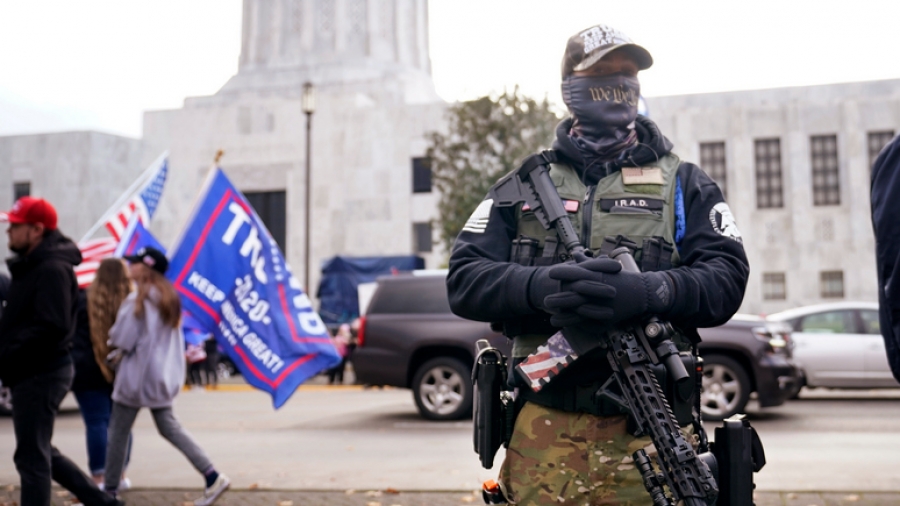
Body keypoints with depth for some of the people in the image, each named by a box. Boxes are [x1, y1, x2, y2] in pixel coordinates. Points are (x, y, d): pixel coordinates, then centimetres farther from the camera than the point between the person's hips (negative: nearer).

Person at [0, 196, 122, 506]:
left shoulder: (52, 269, -17)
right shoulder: (32, 265, 15)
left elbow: (52, 327, -26)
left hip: (40, 373, -10)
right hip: (34, 372, 10)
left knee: (31, 458, -2)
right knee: (41, 452, 19)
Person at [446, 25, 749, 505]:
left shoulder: (682, 182, 11)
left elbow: (726, 279, -3)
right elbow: (464, 280, 1)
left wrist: (644, 291, -24)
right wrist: (542, 285, -20)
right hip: (545, 430, 1)